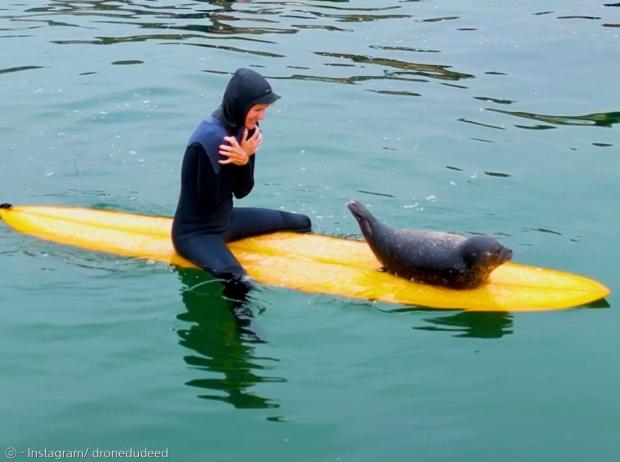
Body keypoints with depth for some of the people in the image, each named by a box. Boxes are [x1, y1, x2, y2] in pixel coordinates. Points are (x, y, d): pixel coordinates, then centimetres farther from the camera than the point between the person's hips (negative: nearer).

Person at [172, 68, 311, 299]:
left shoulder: (243, 129, -1)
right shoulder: (211, 139, -27)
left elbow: (241, 192, 0)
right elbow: (209, 201, -22)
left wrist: (244, 161, -19)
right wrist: (241, 161, -17)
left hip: (225, 220, 9)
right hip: (195, 233, -9)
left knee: (301, 223, 20)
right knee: (239, 283, -37)